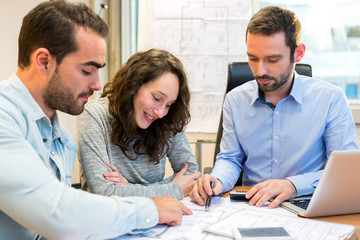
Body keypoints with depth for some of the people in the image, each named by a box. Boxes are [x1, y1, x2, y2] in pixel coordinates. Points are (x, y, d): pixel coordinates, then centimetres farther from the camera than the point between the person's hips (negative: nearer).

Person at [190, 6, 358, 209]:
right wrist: (217, 181, -13)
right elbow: (230, 159, 10)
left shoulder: (331, 99, -5)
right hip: (250, 209, 2)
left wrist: (294, 185, -24)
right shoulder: (235, 100, 5)